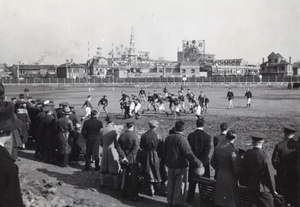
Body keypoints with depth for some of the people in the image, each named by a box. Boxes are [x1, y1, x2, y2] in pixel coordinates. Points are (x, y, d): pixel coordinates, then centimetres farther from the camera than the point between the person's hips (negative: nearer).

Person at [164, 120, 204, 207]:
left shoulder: (168, 138, 2)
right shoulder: (182, 139, -20)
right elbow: (188, 153, -25)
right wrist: (198, 164, -23)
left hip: (170, 165, 6)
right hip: (180, 166, -6)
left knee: (171, 184, 18)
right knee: (180, 186, 7)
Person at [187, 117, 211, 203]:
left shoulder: (190, 135, -5)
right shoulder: (207, 136, -11)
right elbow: (207, 151, -15)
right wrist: (201, 161, -11)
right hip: (204, 162, -2)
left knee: (192, 181, 11)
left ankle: (190, 199, 18)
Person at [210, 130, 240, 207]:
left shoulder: (218, 148, -2)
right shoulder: (234, 151, -20)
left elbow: (213, 163, 9)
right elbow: (236, 169, -17)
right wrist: (237, 178, 1)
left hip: (220, 178, 6)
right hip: (230, 179, -6)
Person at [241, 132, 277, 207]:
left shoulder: (247, 154, -5)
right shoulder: (264, 157, -21)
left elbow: (244, 170, 5)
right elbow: (270, 175, -14)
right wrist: (273, 190, 0)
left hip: (251, 187, 5)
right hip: (263, 189, -5)